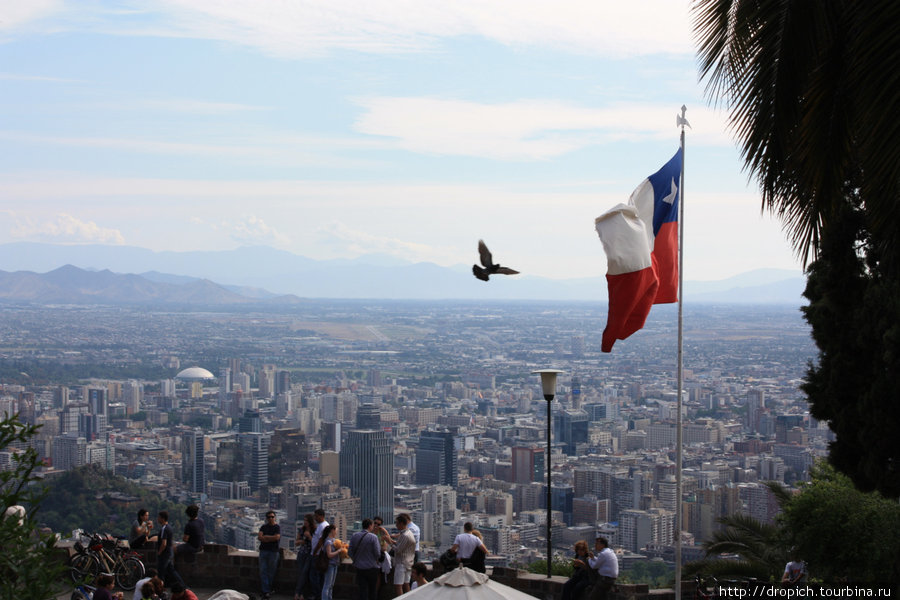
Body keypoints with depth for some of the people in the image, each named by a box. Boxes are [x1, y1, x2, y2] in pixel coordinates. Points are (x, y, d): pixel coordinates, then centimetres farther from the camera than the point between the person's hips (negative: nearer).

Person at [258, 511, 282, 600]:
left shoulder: (277, 527, 1)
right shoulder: (264, 527, 14)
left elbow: (277, 537, -14)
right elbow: (259, 537, 0)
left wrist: (265, 537, -3)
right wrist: (271, 538, -9)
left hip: (273, 552, -3)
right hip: (263, 551, 3)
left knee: (271, 572, 0)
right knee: (263, 571, -5)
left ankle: (268, 590, 11)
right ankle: (266, 592, -7)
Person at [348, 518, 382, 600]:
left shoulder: (354, 536, -1)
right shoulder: (373, 537, -14)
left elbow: (350, 552, 2)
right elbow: (377, 554, -15)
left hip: (359, 568, 3)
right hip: (372, 567, -3)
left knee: (362, 590, 3)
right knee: (372, 591, 12)